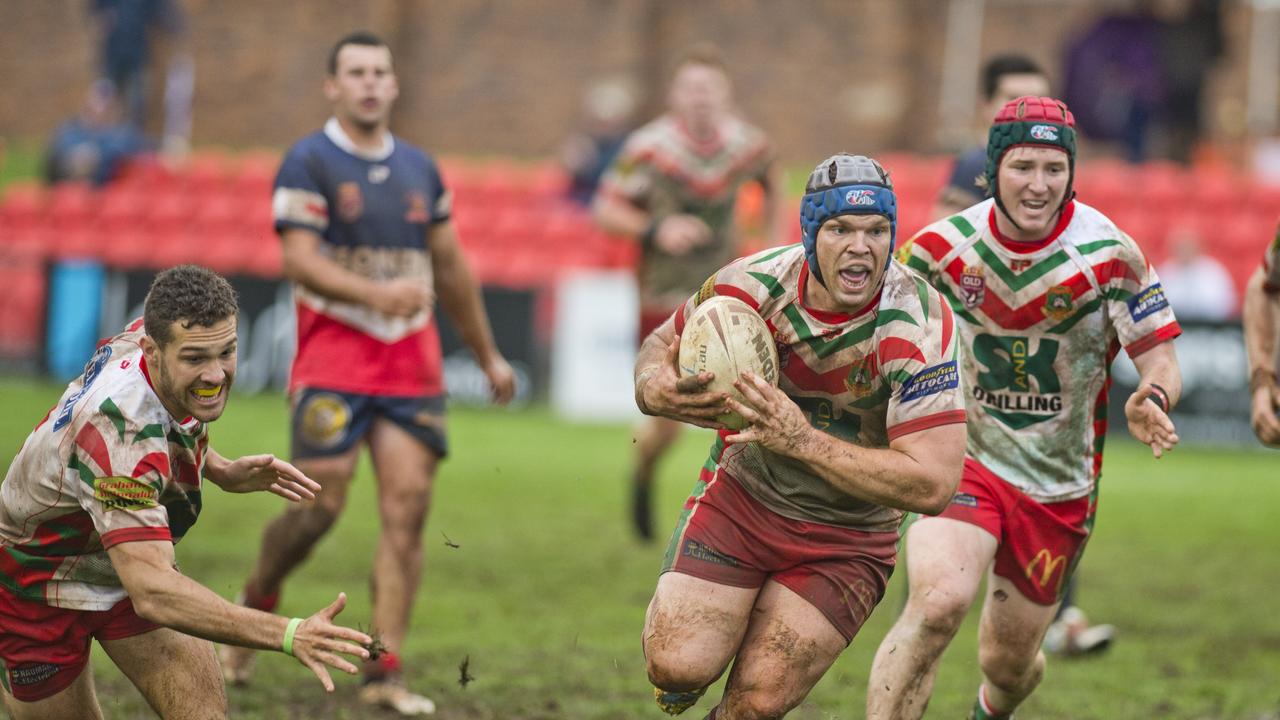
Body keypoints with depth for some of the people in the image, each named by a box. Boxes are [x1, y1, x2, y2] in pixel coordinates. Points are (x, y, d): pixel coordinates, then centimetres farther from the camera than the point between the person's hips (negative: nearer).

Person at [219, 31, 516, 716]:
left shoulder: (419, 168, 13)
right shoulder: (308, 163, -4)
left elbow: (451, 268, 21)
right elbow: (300, 260, -13)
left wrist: (488, 355, 23)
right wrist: (376, 293, -28)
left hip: (412, 363, 5)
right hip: (332, 359, -5)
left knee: (408, 508, -5)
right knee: (319, 505, -10)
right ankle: (255, 605, 20)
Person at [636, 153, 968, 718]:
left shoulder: (919, 326, -26)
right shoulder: (753, 285, -17)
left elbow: (932, 485, -30)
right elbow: (663, 344, 3)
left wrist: (802, 440, -37)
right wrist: (655, 388, -24)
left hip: (847, 540, -1)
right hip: (741, 497, 2)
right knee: (677, 666, -16)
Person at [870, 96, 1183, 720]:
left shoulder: (1111, 256, -13)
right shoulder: (942, 247, -10)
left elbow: (1161, 360, -9)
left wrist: (1152, 400, -32)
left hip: (1058, 488, 1)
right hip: (964, 456, -1)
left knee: (1008, 663, 13)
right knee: (937, 602, -30)